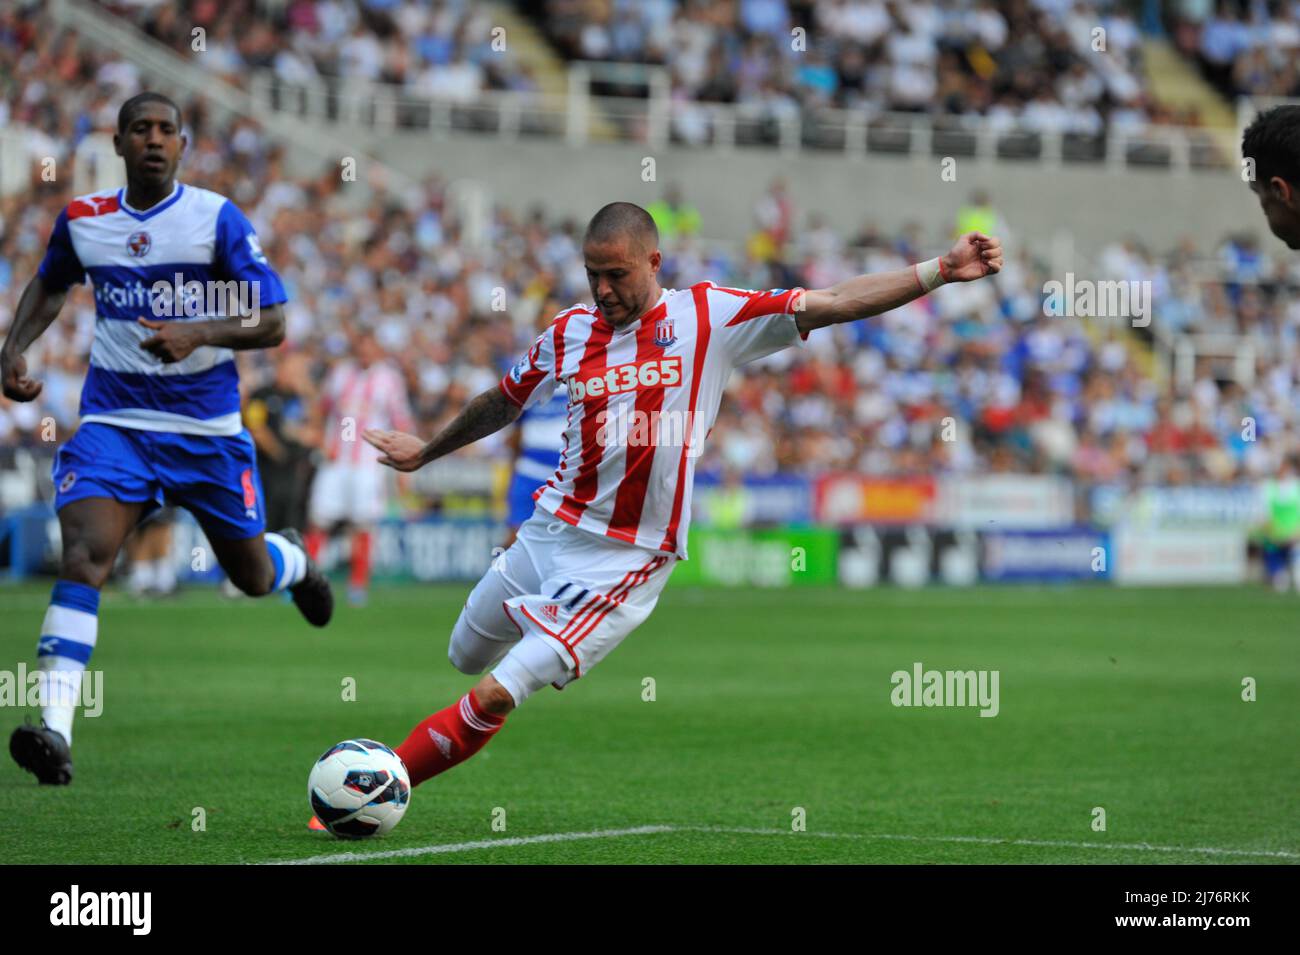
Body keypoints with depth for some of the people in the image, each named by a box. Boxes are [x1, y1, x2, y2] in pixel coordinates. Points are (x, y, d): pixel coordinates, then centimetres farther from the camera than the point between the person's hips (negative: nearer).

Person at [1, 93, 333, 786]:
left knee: (252, 576, 15)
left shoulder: (216, 219, -8)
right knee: (84, 557, -23)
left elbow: (272, 323, -11)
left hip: (208, 427, -1)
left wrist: (199, 334, -28)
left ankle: (294, 561, 55)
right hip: (114, 422, 1)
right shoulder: (82, 220, 2)